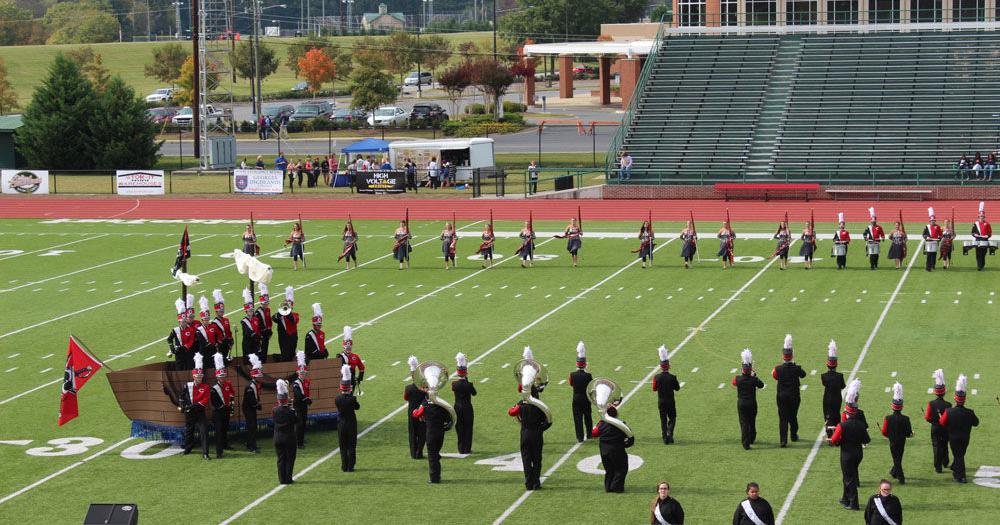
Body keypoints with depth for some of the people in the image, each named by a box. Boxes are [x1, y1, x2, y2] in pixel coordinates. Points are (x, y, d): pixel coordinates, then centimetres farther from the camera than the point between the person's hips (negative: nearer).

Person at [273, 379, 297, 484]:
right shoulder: (291, 411, -15)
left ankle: (282, 479, 8)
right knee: (290, 458, 7)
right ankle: (288, 478, 5)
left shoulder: (275, 410, -7)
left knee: (281, 459, 9)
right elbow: (297, 421, -3)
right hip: (289, 438, -3)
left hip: (278, 438, 3)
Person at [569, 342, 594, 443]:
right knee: (588, 417, 17)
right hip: (586, 399, -1)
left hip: (576, 398, 1)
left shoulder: (572, 375, -11)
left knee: (577, 417, 5)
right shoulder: (588, 375, -17)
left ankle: (580, 437, 2)